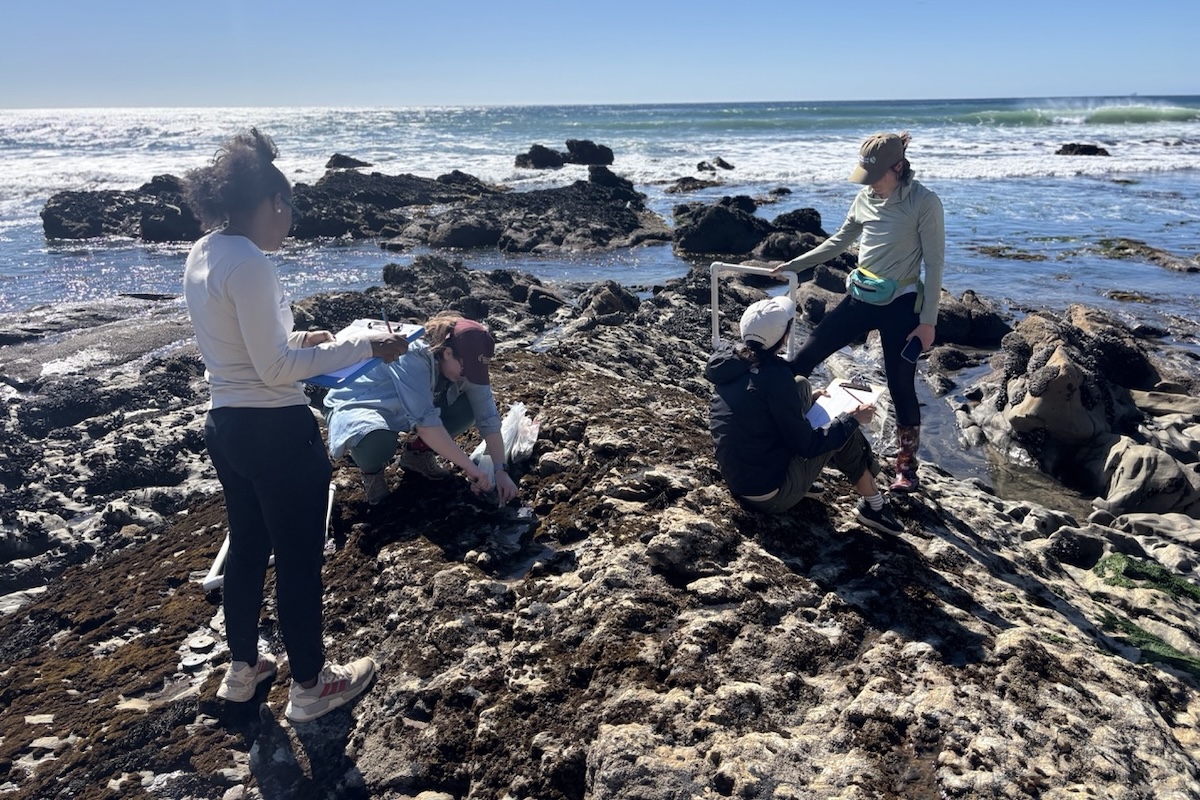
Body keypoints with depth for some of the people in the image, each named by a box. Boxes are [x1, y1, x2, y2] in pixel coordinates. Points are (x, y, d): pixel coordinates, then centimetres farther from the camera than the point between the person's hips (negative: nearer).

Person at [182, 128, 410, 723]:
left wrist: (296, 339, 17)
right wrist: (360, 347, -18)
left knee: (246, 547, 23)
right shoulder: (249, 263, -22)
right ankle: (310, 685, 25)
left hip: (224, 424, 9)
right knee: (298, 558, 7)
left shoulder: (201, 256, 6)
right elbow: (275, 369, -21)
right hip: (275, 431, -9)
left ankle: (242, 669, 40)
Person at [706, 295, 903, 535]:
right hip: (771, 495, -7)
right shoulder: (774, 376, -24)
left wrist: (809, 398, 26)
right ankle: (873, 505, 20)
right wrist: (853, 419, -2)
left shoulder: (727, 361, -1)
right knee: (845, 429, 6)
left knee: (800, 386, 15)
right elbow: (807, 445, -16)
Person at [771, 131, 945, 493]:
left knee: (902, 386, 2)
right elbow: (839, 241, 17)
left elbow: (934, 263, -11)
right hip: (861, 298, 5)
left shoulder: (924, 202, -13)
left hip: (900, 305, -5)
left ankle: (907, 466, 20)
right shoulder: (865, 198, 3)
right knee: (806, 355, 0)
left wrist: (928, 321, -12)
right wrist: (794, 264, 14)